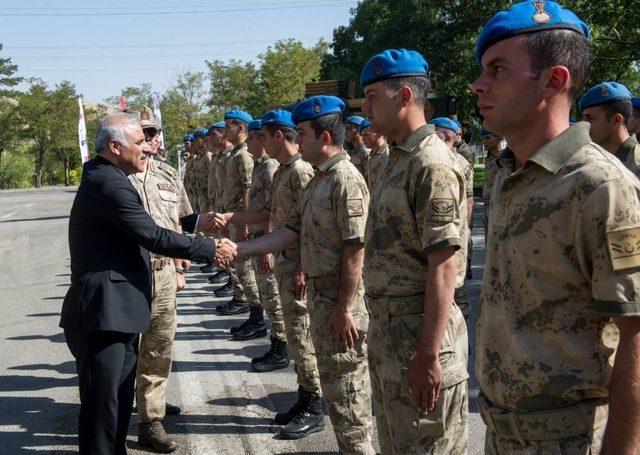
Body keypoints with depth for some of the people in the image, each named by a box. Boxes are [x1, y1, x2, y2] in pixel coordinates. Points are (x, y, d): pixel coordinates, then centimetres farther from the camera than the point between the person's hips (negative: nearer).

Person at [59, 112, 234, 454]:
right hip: (103, 314, -11)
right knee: (102, 408, -3)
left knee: (120, 402, 19)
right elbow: (154, 237, -18)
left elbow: (145, 227, 18)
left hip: (117, 312, 11)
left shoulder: (108, 179, 15)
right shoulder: (109, 183, -18)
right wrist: (212, 249, -9)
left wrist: (197, 221, 15)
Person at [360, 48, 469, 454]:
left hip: (419, 331, -10)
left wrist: (429, 356, -25)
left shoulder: (432, 165, -18)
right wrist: (382, 331, 19)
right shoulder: (399, 159, 13)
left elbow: (444, 267, -23)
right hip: (388, 329, 10)